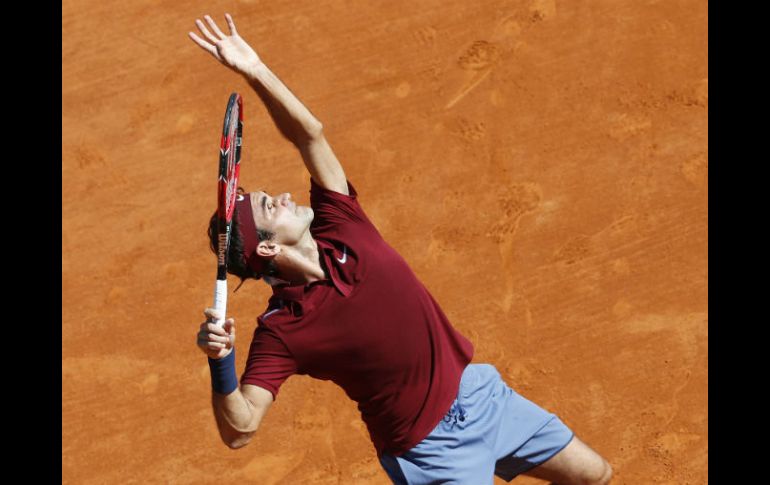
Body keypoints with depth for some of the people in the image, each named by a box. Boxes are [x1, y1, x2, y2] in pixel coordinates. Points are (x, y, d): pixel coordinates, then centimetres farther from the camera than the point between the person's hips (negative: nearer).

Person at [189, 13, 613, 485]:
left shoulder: (341, 225, -9)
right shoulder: (280, 330, -23)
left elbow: (310, 134, -10)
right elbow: (239, 429, -30)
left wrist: (255, 70, -22)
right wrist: (221, 363, -47)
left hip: (478, 391, 6)